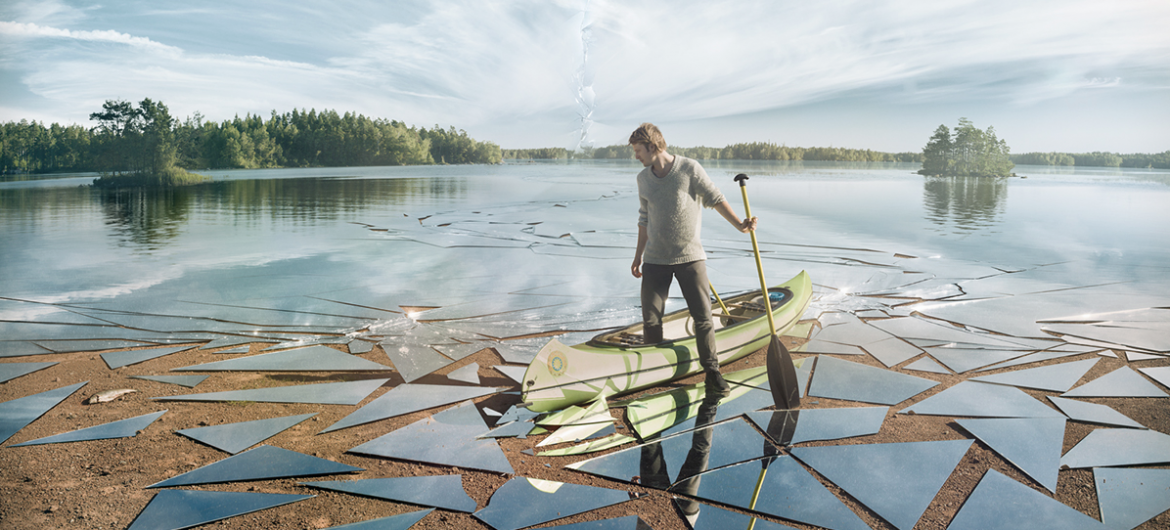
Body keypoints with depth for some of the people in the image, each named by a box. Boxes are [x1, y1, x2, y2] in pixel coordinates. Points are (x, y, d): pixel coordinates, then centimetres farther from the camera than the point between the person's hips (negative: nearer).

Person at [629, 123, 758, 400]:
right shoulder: (643, 179, 7)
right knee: (650, 320, 2)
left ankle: (712, 371, 9)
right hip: (655, 259, 3)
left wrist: (739, 225, -12)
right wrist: (638, 255, 18)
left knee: (703, 316, -4)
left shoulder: (689, 169, -7)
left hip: (690, 256, -3)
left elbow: (715, 198, -3)